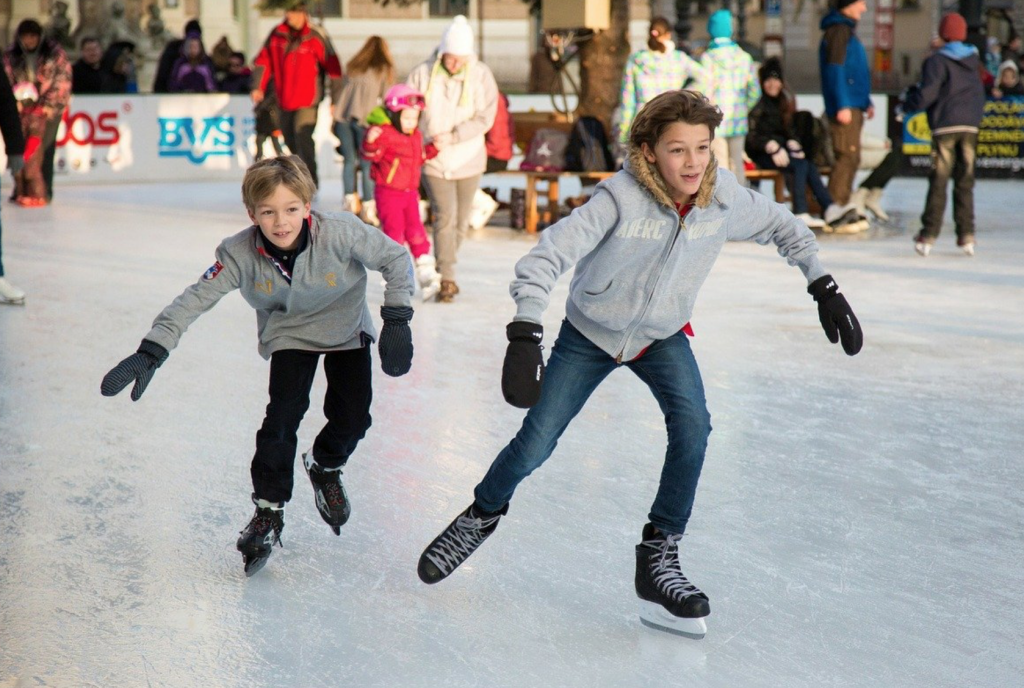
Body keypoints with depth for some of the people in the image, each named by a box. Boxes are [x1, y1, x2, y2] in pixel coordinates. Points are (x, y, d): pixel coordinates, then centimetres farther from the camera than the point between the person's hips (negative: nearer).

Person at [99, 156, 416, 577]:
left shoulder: (341, 234, -32)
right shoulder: (240, 254, -28)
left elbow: (396, 259, -20)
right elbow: (195, 300, -27)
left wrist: (396, 321, -24)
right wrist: (150, 353, -36)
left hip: (346, 330, 0)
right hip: (288, 334, 0)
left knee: (352, 416, -7)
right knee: (283, 414, -16)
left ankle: (325, 468, 28)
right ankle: (268, 511, 0)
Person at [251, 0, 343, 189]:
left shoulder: (316, 37, -11)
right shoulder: (277, 35, 1)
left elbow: (333, 69, -8)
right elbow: (264, 60, 10)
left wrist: (335, 100, -9)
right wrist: (258, 87, -2)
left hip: (308, 100, -5)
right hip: (285, 101, 5)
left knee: (303, 136, -21)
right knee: (291, 142, 14)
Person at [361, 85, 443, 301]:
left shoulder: (416, 136, 10)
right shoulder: (385, 133, -14)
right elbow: (371, 155, -23)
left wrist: (433, 148, 13)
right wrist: (370, 142, -40)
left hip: (410, 192, 6)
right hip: (388, 192, -6)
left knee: (416, 231, 5)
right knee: (394, 232, -3)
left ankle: (427, 275, 7)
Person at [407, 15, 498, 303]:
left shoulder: (481, 75, -7)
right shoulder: (422, 74, -7)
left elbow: (485, 118, -10)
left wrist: (452, 136, -19)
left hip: (469, 159, 2)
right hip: (435, 161, -2)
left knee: (461, 220, 11)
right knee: (445, 217, -12)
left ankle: (443, 269, 30)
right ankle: (446, 279, -9)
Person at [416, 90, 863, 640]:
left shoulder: (724, 198, -20)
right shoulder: (621, 198, -32)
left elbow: (782, 227, 2)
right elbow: (546, 258, -36)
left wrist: (823, 286, -1)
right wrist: (525, 336, -46)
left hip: (662, 337, 2)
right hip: (589, 333, -2)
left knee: (692, 425, -22)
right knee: (535, 443, 0)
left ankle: (658, 558, -7)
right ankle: (482, 516, 32)